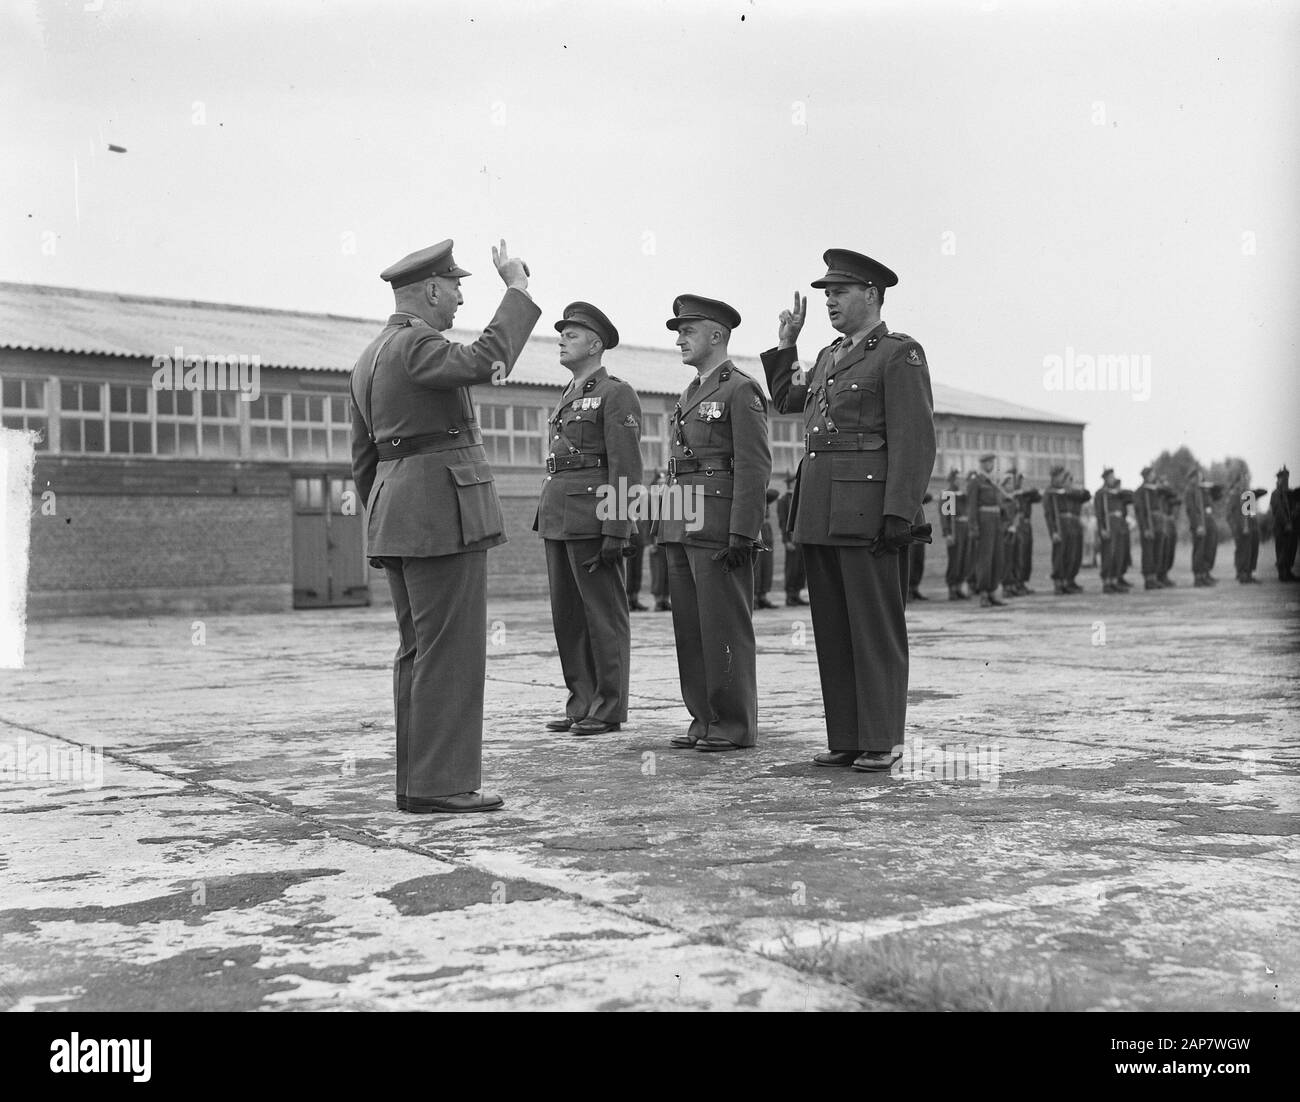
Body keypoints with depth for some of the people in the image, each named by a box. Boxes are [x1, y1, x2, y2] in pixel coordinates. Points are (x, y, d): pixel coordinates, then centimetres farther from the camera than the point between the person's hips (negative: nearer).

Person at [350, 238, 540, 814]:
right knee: (449, 650, -7)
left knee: (419, 651, 11)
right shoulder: (415, 345, -11)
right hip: (444, 511, -10)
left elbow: (364, 457, 21)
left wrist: (384, 525, 24)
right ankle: (438, 784, -5)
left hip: (395, 511, 10)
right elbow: (483, 361, -30)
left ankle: (417, 781, 14)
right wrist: (517, 288, -20)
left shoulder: (369, 357, 18)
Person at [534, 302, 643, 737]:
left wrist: (616, 530, -19)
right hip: (557, 517, 9)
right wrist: (546, 519, 19)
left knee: (604, 615, -2)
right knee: (567, 615, 10)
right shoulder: (567, 398, 22)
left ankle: (608, 710, 3)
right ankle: (581, 704, 17)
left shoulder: (616, 395, -4)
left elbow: (626, 468, -12)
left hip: (594, 518, -9)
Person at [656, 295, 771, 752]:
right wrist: (666, 528, 17)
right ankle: (703, 719, 16)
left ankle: (735, 725, 2)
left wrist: (742, 534, -19)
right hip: (681, 526, 9)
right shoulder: (689, 395, 21)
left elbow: (755, 466, -12)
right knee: (689, 628, 9)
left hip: (720, 526, -8)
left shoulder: (741, 390, -5)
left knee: (724, 628, -5)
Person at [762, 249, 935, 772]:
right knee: (832, 631, 9)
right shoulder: (829, 357, 19)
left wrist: (900, 514, -20)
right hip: (819, 514, 8)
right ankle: (845, 739, 15)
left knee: (877, 630, -2)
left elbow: (915, 441, -12)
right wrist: (785, 344, 23)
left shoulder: (900, 355, -4)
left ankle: (882, 742, 4)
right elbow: (786, 398, 36)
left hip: (869, 512, -8)